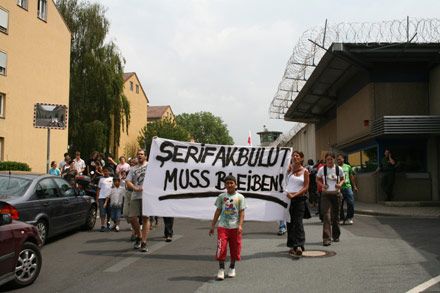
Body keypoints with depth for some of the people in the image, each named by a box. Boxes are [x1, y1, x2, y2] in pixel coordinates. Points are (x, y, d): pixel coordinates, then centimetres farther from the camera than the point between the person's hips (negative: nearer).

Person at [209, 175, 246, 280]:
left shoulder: (240, 197, 1)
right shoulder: (221, 197, 5)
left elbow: (241, 213, -1)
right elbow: (218, 211, 9)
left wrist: (240, 225, -14)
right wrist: (212, 225, 7)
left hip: (235, 227, 0)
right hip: (222, 226, 0)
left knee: (234, 249, 7)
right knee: (221, 248, -8)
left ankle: (232, 268, 26)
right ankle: (221, 269, 3)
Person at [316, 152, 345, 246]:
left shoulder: (339, 169, 1)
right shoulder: (322, 169, -1)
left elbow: (342, 179, 14)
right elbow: (317, 179, 11)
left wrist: (340, 184, -8)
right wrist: (322, 185, -9)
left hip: (336, 194, 2)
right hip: (326, 194, -2)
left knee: (336, 215, 11)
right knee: (326, 215, -11)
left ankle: (336, 236, 28)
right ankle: (326, 238, -12)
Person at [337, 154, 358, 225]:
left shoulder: (348, 167, 11)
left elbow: (351, 177, 17)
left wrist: (354, 186, 17)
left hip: (348, 187, 2)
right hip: (339, 188, -1)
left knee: (351, 203, -7)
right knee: (340, 204, 3)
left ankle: (349, 218, 5)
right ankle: (341, 218, 15)